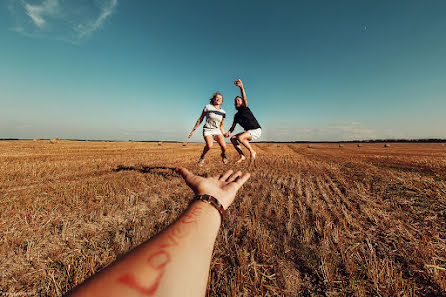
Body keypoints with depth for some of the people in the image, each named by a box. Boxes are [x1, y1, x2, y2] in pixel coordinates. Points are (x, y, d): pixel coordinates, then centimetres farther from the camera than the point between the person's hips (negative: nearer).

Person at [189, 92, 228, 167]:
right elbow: (200, 119, 2)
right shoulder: (208, 107, -2)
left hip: (217, 130, 3)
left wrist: (224, 134, 0)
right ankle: (202, 157, 0)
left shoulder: (223, 112, 7)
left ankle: (223, 155, 13)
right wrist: (193, 130, 2)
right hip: (207, 130, -3)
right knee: (209, 145, -31)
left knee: (224, 146, -22)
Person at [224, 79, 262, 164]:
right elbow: (233, 127, 11)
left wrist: (241, 87, -43)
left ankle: (252, 152, -11)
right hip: (249, 131, 8)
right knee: (232, 139, -3)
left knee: (240, 137, -29)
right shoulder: (236, 116, 11)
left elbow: (244, 98, -27)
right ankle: (242, 156, -3)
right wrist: (229, 132, -11)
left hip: (256, 130, -8)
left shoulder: (245, 108, -7)